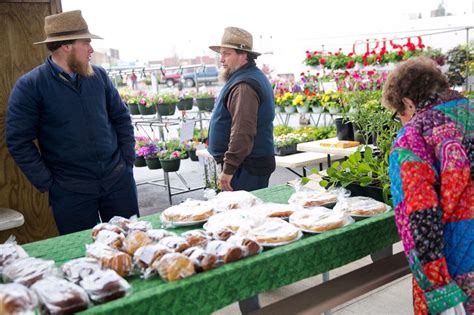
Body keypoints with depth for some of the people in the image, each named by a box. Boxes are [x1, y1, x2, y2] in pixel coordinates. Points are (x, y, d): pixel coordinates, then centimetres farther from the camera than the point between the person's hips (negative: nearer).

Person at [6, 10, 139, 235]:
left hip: (118, 179, 4)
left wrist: (128, 160, 5)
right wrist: (47, 184, -8)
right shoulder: (30, 86, -8)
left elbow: (121, 118, 12)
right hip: (71, 191, -3)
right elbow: (18, 141, -7)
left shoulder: (98, 76, 4)